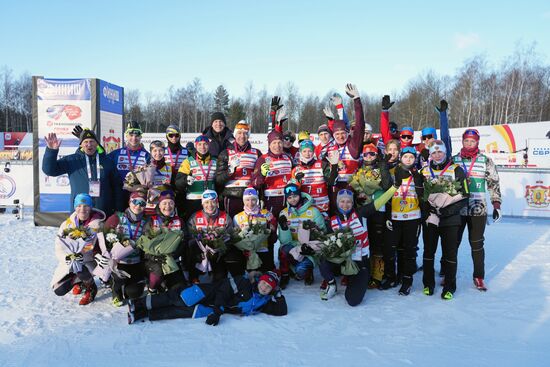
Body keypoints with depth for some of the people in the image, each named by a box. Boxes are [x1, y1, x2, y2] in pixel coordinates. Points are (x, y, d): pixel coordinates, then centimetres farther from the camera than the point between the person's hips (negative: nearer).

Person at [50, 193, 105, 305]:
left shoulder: (96, 223, -13)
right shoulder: (67, 224, -5)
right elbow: (59, 250, -8)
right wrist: (68, 258, -28)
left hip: (89, 261, -4)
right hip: (69, 261, 4)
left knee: (79, 268, -36)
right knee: (59, 290, -5)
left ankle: (91, 288, -5)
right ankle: (78, 281, 28)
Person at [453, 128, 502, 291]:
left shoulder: (486, 161, 1)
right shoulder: (454, 160, 4)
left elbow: (494, 183, 3)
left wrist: (496, 205, -3)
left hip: (478, 210, -1)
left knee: (477, 244, 7)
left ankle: (479, 277, 20)